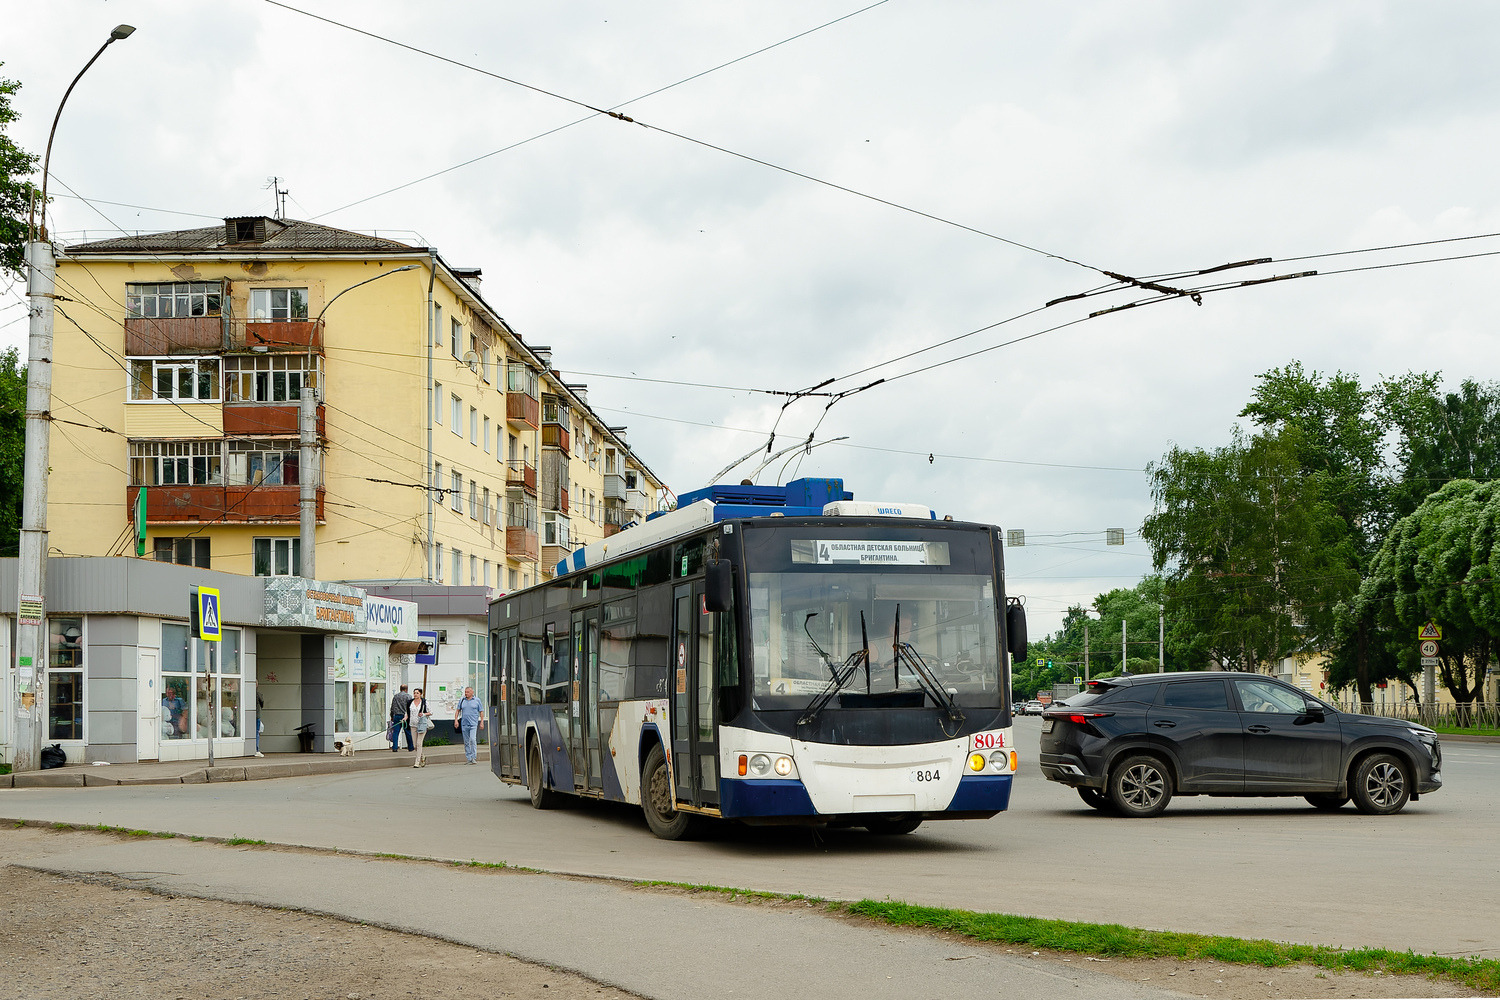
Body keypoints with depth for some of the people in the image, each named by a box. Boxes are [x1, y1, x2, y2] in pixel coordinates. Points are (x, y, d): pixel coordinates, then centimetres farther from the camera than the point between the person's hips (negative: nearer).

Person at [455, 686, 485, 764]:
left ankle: (474, 758, -14)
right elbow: (457, 710, 14)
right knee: (466, 742, 5)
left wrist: (482, 722, -1)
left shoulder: (477, 700, 4)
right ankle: (469, 759, 11)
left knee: (473, 739, -18)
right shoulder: (461, 700, 11)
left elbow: (481, 711, 7)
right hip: (464, 724, 4)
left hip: (473, 723, -3)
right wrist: (456, 720, 2)